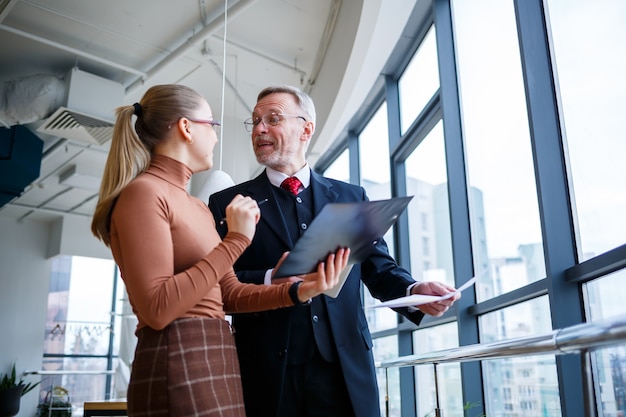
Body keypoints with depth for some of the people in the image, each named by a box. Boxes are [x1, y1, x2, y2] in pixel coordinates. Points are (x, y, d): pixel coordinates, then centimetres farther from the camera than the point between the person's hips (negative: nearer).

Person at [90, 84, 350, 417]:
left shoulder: (198, 207, 16)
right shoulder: (143, 193, -12)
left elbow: (228, 294, 12)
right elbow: (156, 309, -21)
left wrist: (297, 291, -2)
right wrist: (235, 240, -18)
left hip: (214, 363, 9)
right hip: (178, 368, -9)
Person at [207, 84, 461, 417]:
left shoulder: (352, 198, 10)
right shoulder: (228, 203, 4)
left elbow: (380, 268, 9)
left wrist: (414, 292, -11)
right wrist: (270, 281, -21)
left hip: (345, 369, 2)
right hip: (266, 373, -1)